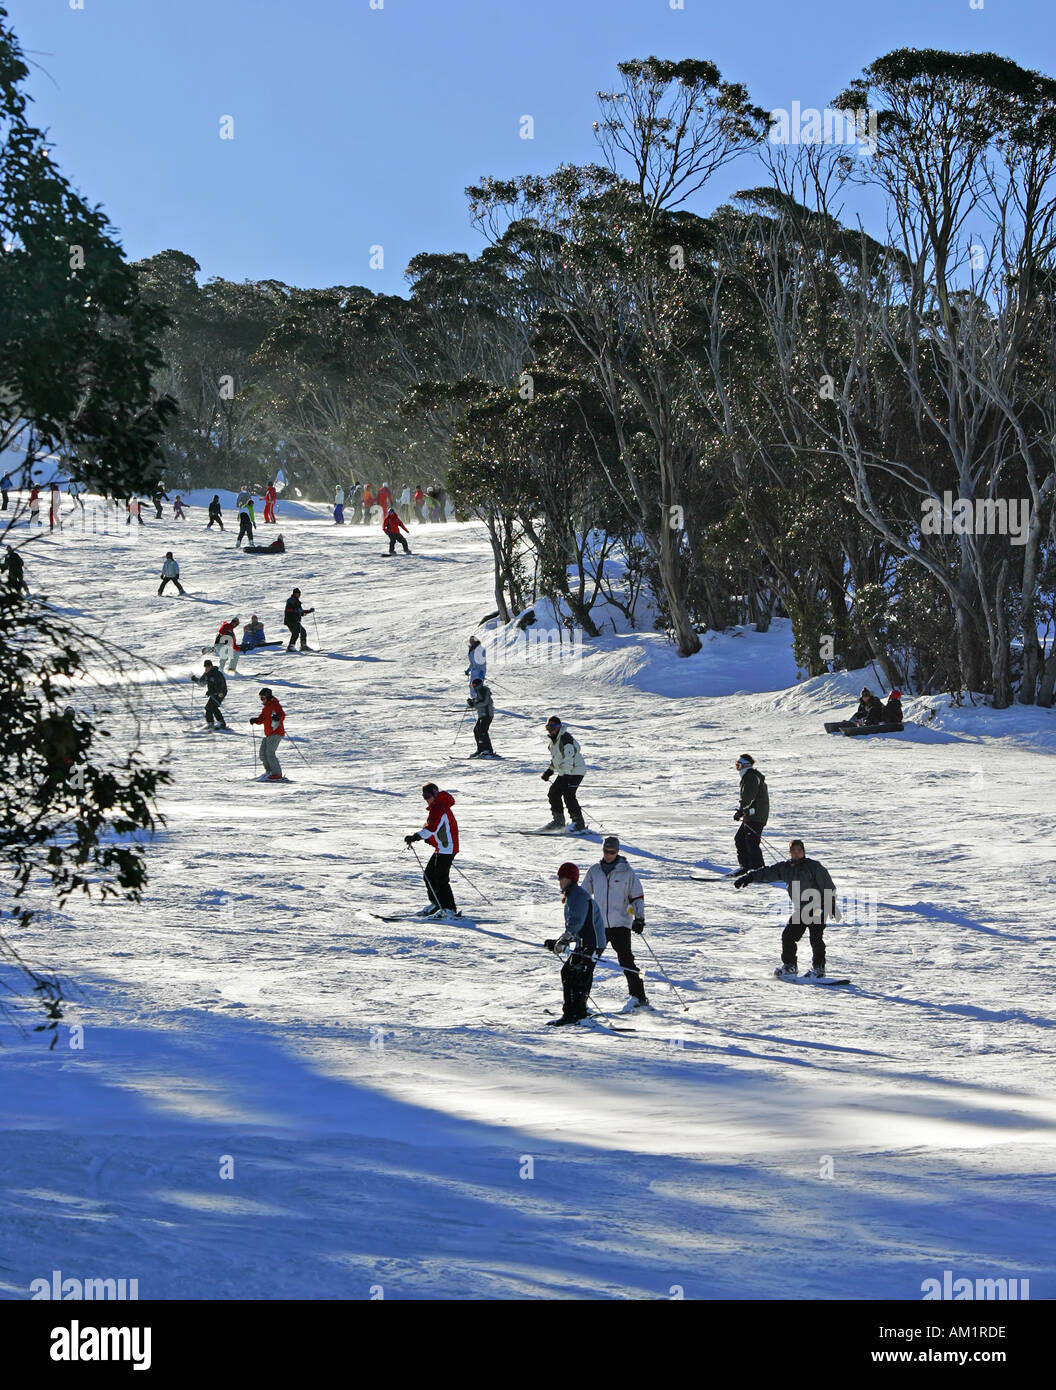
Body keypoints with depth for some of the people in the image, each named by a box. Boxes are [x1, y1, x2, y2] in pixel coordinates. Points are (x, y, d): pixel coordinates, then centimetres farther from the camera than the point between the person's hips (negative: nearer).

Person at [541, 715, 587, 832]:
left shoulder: (566, 739, -21)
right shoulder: (554, 739, 10)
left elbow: (568, 760, -27)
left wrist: (566, 775, -32)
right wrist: (549, 771, 21)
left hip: (575, 771, -10)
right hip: (564, 772, 10)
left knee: (568, 795, -21)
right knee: (553, 794, 8)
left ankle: (579, 822, -15)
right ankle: (559, 821, 21)